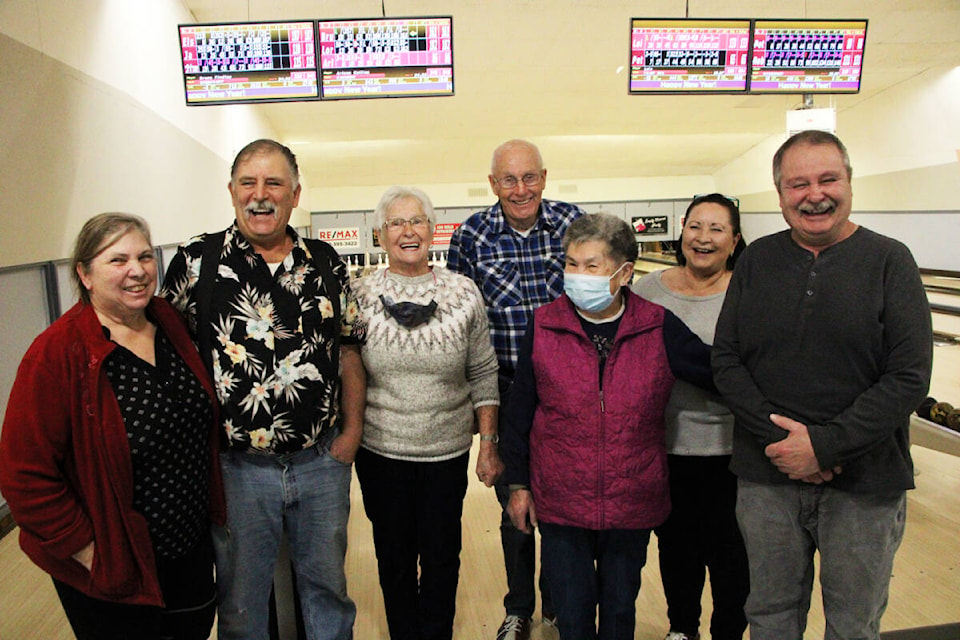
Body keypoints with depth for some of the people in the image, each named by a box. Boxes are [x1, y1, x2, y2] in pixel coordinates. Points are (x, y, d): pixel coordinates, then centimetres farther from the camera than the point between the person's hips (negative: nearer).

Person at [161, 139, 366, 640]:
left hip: (322, 462, 2)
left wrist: (352, 430, 1)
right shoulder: (196, 261, -5)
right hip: (237, 468, -1)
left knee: (327, 584, 21)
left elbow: (349, 349, 6)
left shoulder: (325, 263, 2)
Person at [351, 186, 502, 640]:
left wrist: (488, 444, -1)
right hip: (380, 451, 1)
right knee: (394, 557, 17)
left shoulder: (464, 293, -6)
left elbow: (483, 375, -1)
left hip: (447, 451, 0)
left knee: (441, 557, 15)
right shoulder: (360, 295, -5)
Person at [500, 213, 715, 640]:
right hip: (560, 504, 0)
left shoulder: (659, 328, -10)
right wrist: (518, 485, 3)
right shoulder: (543, 327, -9)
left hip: (631, 505, 1)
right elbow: (519, 412, -1)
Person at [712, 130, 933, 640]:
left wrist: (824, 445, -18)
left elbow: (908, 378, -12)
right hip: (767, 477, 2)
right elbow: (726, 361, -3)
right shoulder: (756, 260, 1)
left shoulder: (888, 261, -5)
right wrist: (778, 438, -13)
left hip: (864, 484, -1)